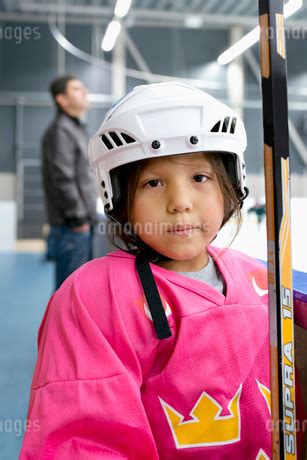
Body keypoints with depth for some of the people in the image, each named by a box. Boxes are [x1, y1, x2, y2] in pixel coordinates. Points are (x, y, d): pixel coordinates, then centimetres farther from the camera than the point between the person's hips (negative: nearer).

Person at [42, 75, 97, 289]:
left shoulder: (77, 128, 18)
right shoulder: (61, 130, -13)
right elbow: (63, 181, -21)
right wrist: (78, 219, -16)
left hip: (83, 222, 10)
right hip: (72, 226, -10)